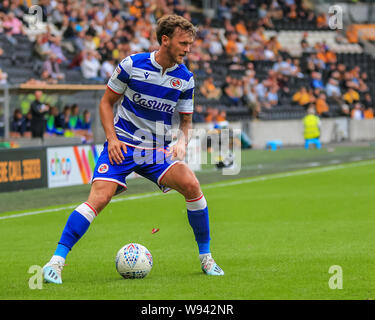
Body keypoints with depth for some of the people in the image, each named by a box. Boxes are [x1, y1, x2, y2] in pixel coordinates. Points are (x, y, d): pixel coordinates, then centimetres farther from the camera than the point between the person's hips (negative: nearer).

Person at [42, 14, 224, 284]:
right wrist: (112, 138, -9)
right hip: (122, 144, -2)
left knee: (191, 184, -20)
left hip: (158, 150, 3)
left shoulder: (185, 78, 1)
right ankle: (56, 260, -17)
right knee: (100, 197, -21)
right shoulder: (132, 65, -7)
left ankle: (205, 257, -4)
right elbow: (107, 102, 4)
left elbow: (186, 121, 12)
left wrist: (182, 143, -10)